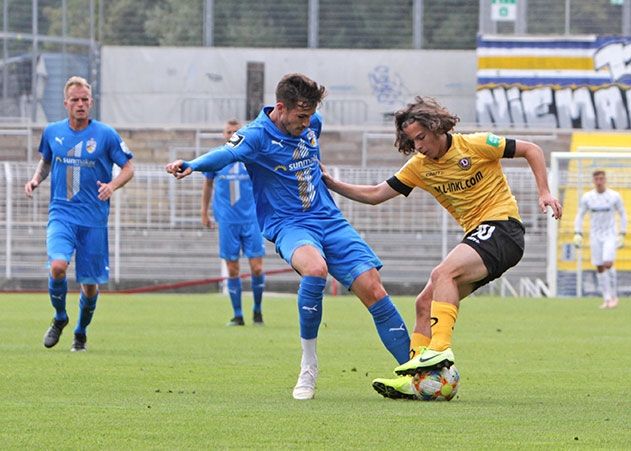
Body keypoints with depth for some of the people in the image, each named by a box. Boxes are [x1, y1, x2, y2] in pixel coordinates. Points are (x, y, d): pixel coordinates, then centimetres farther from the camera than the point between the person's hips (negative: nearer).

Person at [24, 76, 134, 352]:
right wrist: (36, 179, 2)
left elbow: (128, 168, 3)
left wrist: (112, 185, -17)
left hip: (94, 219, -1)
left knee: (90, 283, 4)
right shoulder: (52, 132, 4)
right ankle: (60, 319, 4)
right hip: (61, 214, 1)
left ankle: (81, 333, 30)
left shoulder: (106, 135, -4)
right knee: (58, 266, -24)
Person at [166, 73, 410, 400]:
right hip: (289, 225, -6)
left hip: (329, 220, 6)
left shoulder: (312, 124, 5)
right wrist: (191, 165, -54)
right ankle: (308, 366, -22)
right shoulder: (257, 135, -14)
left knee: (373, 290, -6)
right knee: (315, 267, -37)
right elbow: (226, 154, -35)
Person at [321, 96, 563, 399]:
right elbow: (375, 195, 12)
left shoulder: (475, 145, -9)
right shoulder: (419, 167, 8)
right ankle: (411, 380, -4)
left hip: (502, 227, -8)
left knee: (444, 273, -30)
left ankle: (439, 349, -38)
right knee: (426, 303, -2)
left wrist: (544, 193, -9)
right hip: (476, 235, 8)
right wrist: (332, 185, 2)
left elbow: (531, 150, -1)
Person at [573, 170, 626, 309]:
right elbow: (579, 216, 8)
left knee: (608, 264, -17)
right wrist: (577, 234, -4)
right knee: (599, 267, 0)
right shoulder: (587, 197, 0)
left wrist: (622, 235, 0)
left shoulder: (614, 196, -4)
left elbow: (622, 215, 6)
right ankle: (606, 299, 8)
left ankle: (614, 296, -4)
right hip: (595, 236, 2)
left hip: (610, 235, -2)